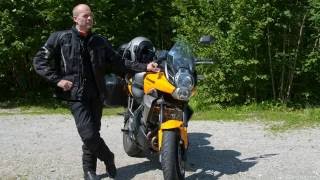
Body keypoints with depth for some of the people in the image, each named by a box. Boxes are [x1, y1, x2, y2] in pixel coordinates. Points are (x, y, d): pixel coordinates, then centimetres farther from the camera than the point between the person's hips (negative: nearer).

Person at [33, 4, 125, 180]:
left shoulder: (100, 41, 11)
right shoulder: (60, 38, 0)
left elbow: (117, 63, 11)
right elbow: (39, 60, 2)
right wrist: (57, 79, -8)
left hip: (96, 94, 4)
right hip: (76, 94, -4)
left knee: (93, 133, 8)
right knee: (89, 134, -14)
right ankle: (108, 158, 11)